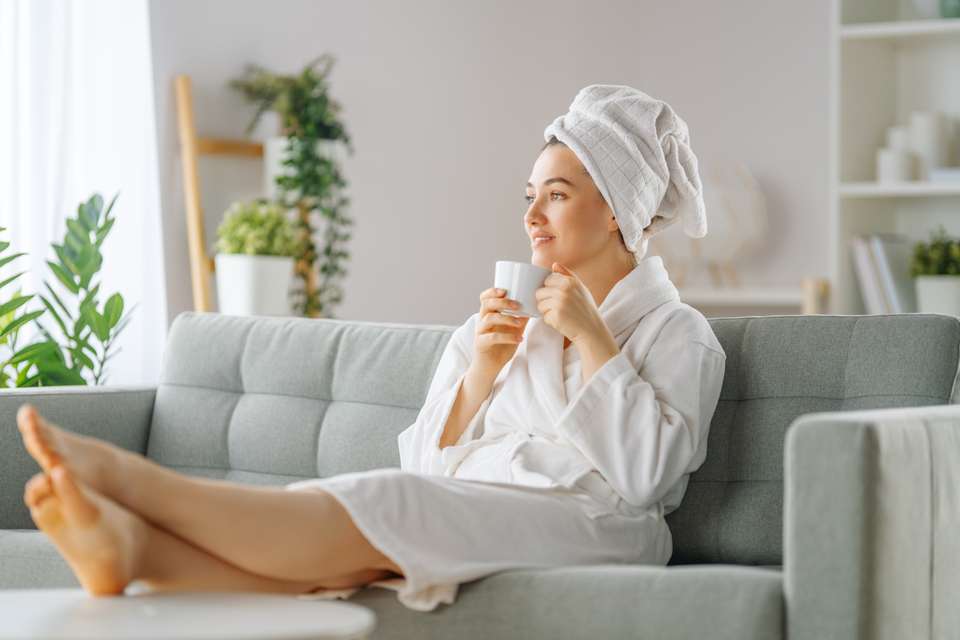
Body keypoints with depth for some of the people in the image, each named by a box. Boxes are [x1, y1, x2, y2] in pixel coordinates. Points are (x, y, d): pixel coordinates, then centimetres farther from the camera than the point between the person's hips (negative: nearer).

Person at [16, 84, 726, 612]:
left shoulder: (677, 334, 11)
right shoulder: (504, 321, 26)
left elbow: (642, 474, -8)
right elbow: (431, 462, 15)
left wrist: (593, 340, -4)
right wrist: (481, 371, 0)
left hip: (581, 522, -5)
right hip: (459, 519, 5)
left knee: (386, 505, -32)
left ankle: (120, 472, -47)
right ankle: (134, 546, -57)